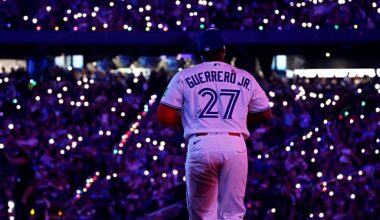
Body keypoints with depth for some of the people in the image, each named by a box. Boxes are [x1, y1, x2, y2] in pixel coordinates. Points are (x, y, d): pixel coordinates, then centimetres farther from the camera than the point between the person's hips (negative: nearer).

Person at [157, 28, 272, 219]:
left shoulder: (183, 77, 9)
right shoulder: (245, 78, 14)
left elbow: (164, 116, 4)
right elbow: (265, 114, 19)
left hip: (201, 145, -1)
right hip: (235, 145, 1)